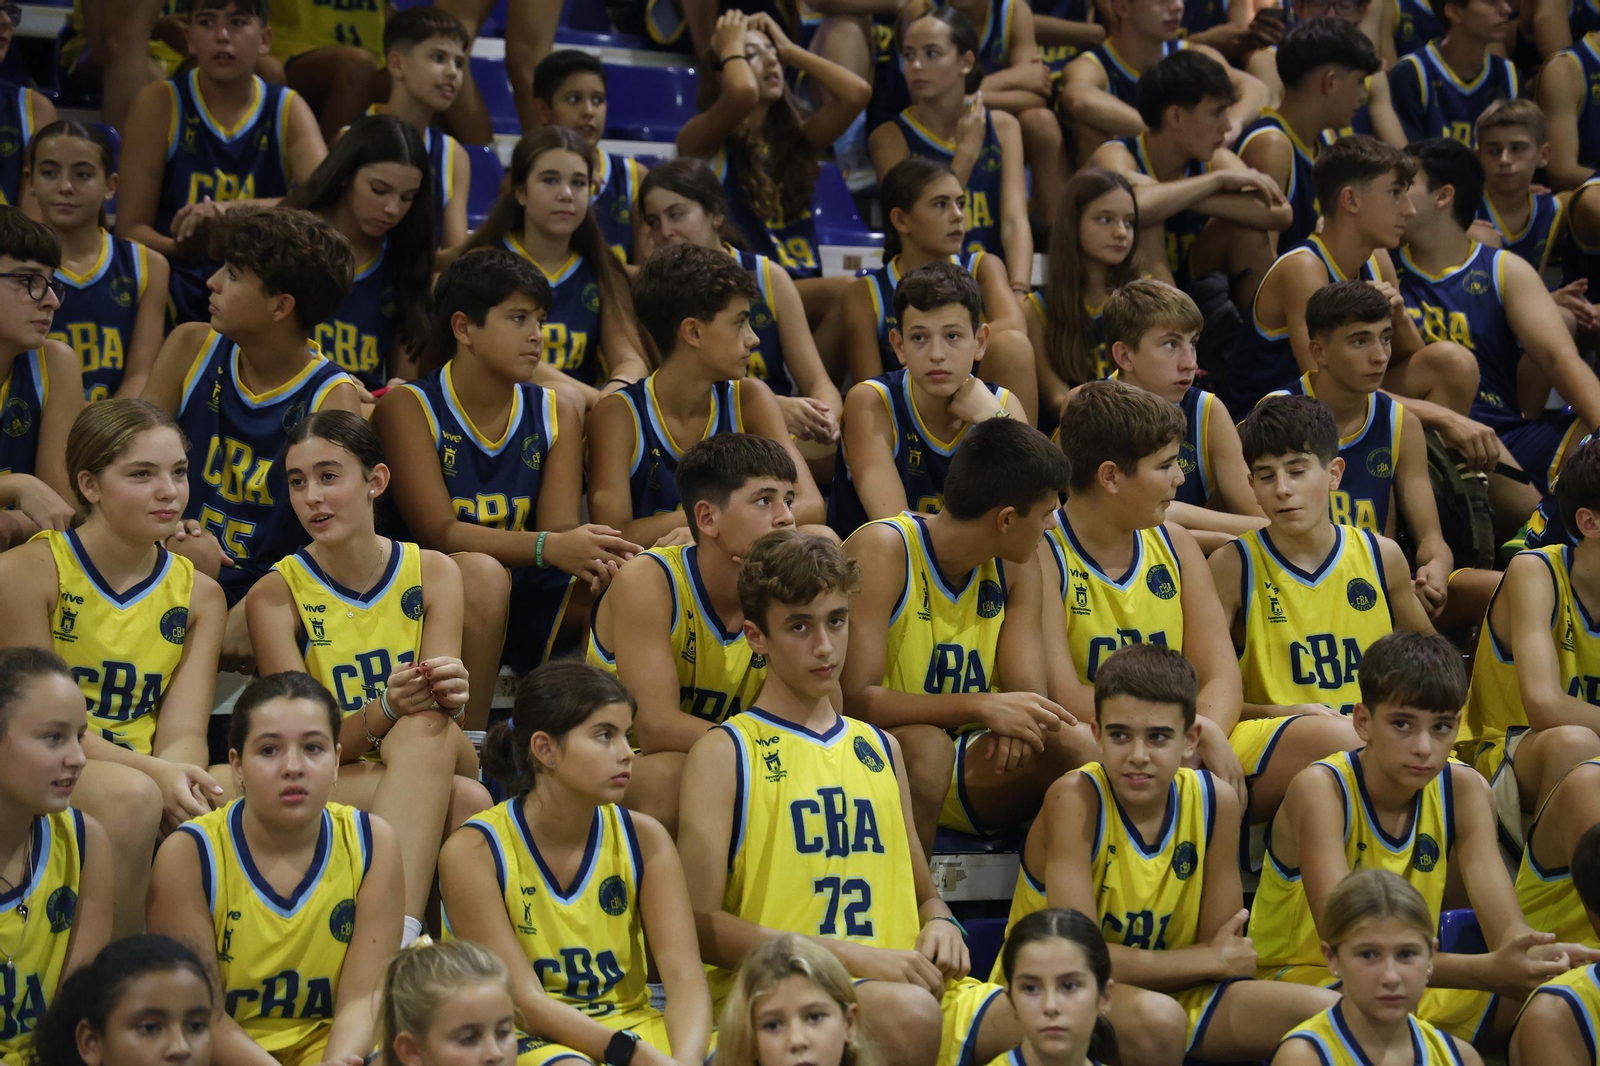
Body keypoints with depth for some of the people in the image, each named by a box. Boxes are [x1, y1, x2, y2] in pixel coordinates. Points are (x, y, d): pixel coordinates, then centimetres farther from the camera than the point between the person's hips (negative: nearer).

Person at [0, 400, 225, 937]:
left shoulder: (199, 595, 9)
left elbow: (183, 733, -1)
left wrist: (175, 778, -27)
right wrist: (151, 772, -25)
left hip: (154, 780, 5)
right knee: (130, 795, -36)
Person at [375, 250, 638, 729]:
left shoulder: (557, 414, 8)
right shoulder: (407, 409, -6)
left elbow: (561, 528, -4)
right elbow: (438, 531, -17)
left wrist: (589, 558, -30)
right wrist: (549, 547, -32)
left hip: (526, 603, 5)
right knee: (482, 572, -36)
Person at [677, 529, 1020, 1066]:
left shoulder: (880, 750, 23)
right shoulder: (724, 755, 4)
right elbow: (699, 922, -6)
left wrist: (939, 927, 4)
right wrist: (850, 955, -12)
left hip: (902, 982, 5)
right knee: (906, 1012, -39)